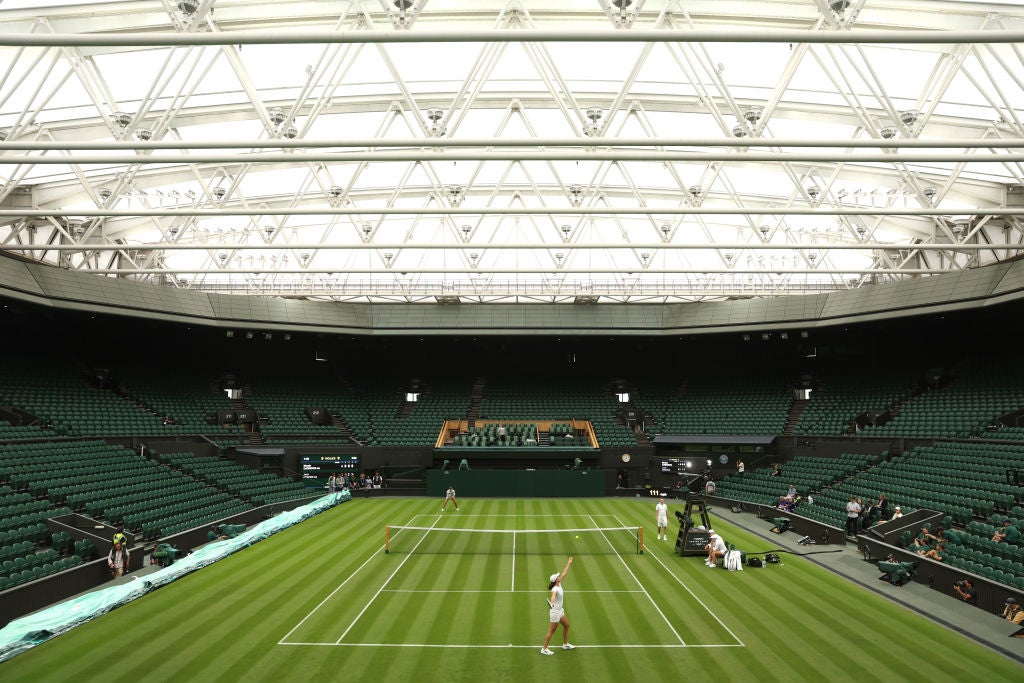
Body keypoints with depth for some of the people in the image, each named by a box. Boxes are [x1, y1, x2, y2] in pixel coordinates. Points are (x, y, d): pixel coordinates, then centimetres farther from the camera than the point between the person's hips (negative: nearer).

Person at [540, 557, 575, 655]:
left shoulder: (559, 584, 0)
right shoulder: (555, 589, -26)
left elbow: (564, 573, 9)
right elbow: (553, 595, -48)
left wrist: (569, 563, 15)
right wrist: (551, 603, -68)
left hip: (560, 611, 10)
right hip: (555, 612, -10)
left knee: (566, 626, 20)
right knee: (551, 631, -2)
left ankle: (565, 644, 37)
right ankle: (544, 649, 7)